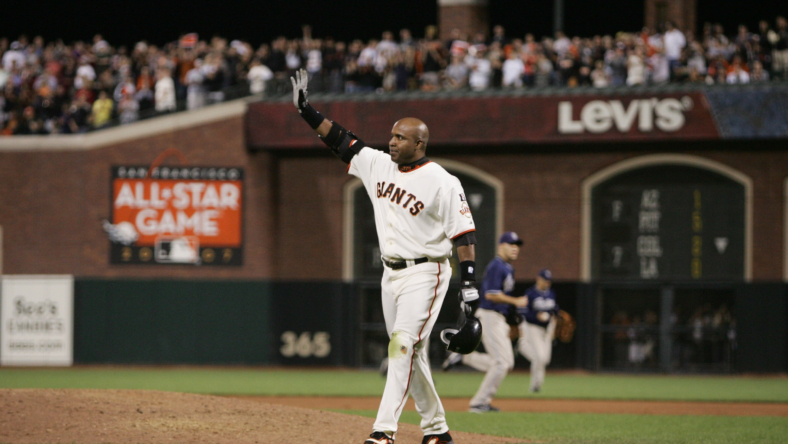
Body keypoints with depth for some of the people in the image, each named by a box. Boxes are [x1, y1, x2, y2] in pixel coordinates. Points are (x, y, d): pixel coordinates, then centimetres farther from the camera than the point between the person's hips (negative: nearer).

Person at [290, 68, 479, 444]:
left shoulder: (442, 183, -13)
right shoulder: (378, 165, 6)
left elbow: (464, 233, -14)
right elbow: (340, 139, 10)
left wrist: (469, 283, -20)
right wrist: (305, 110, 0)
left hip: (425, 274, -7)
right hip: (391, 274, 8)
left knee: (403, 345, -19)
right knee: (410, 354, 11)